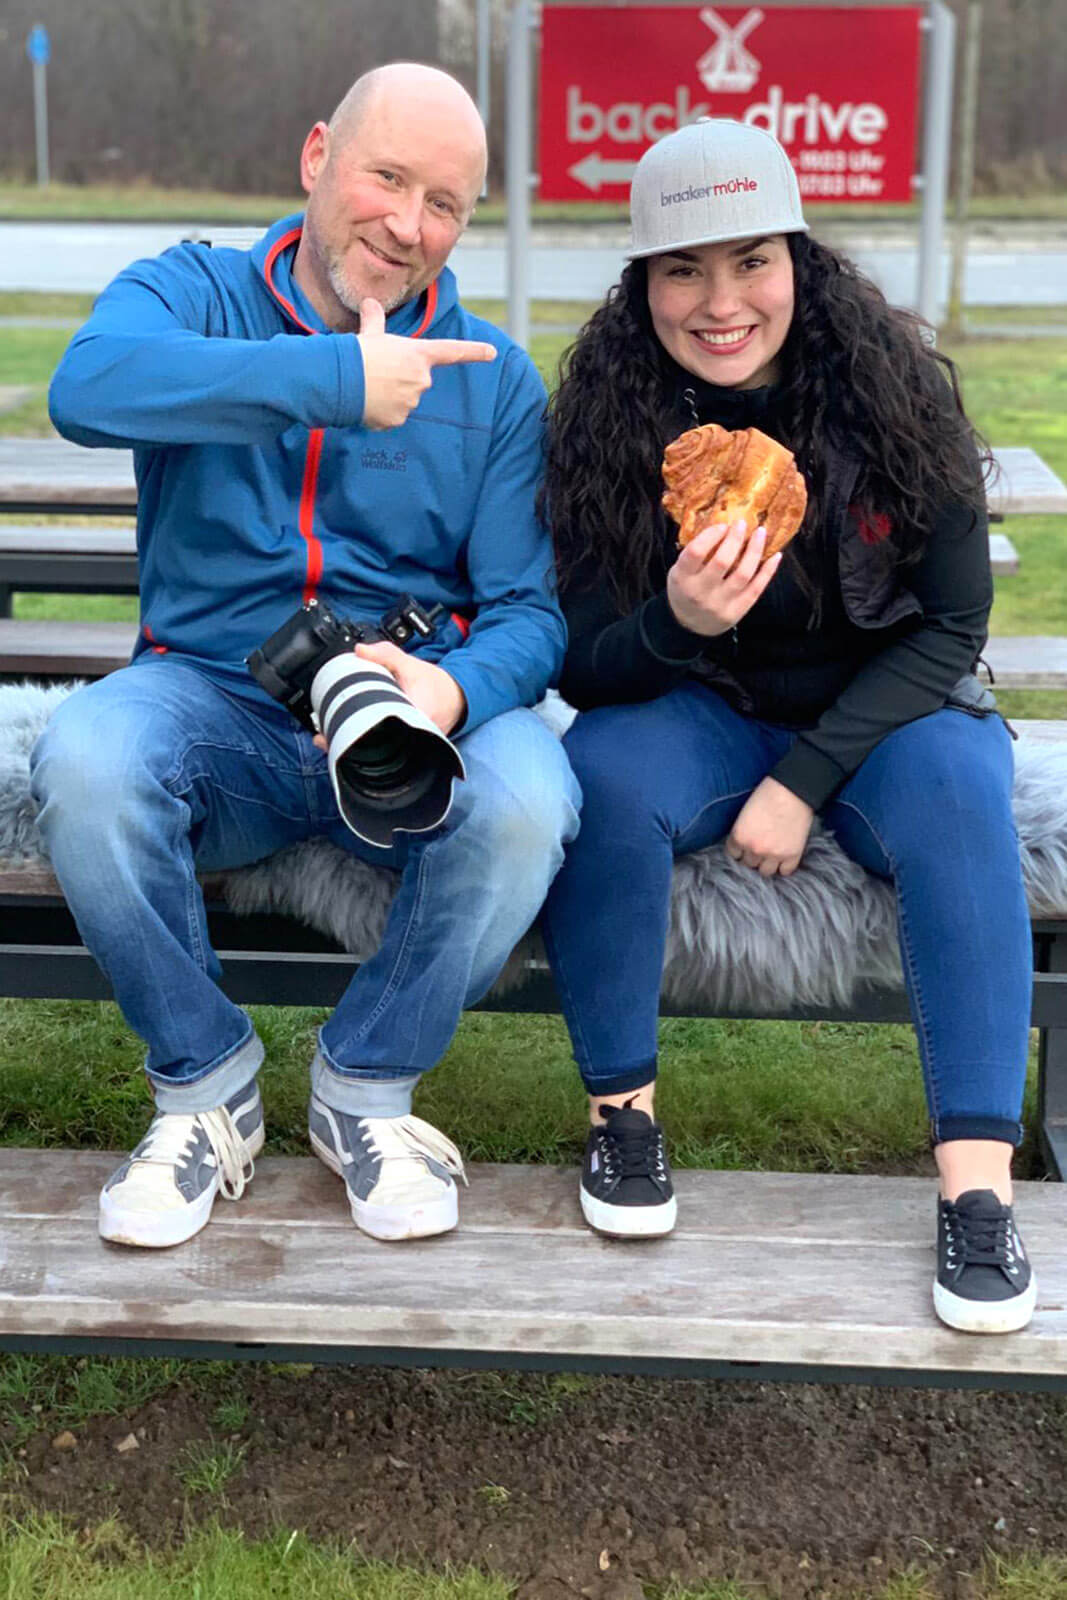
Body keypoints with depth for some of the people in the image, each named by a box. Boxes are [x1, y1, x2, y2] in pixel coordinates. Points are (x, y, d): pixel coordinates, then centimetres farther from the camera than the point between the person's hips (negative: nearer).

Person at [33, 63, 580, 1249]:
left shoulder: (493, 380, 9)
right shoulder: (191, 293, 4)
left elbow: (527, 611, 0)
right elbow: (88, 386, -21)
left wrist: (454, 691, -25)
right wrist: (338, 378, -26)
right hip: (211, 697, 0)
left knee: (527, 797, -31)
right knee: (83, 765, -33)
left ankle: (365, 1085, -4)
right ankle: (207, 1086, -6)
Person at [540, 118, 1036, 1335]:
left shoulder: (891, 386, -14)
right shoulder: (606, 413, -12)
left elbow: (949, 627, -9)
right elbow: (587, 668, -11)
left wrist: (806, 779, -19)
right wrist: (676, 625, -34)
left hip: (879, 715, 0)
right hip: (702, 717, 1)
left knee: (958, 780, -32)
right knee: (603, 766, -31)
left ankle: (977, 1186, -28)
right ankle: (621, 1111, -12)